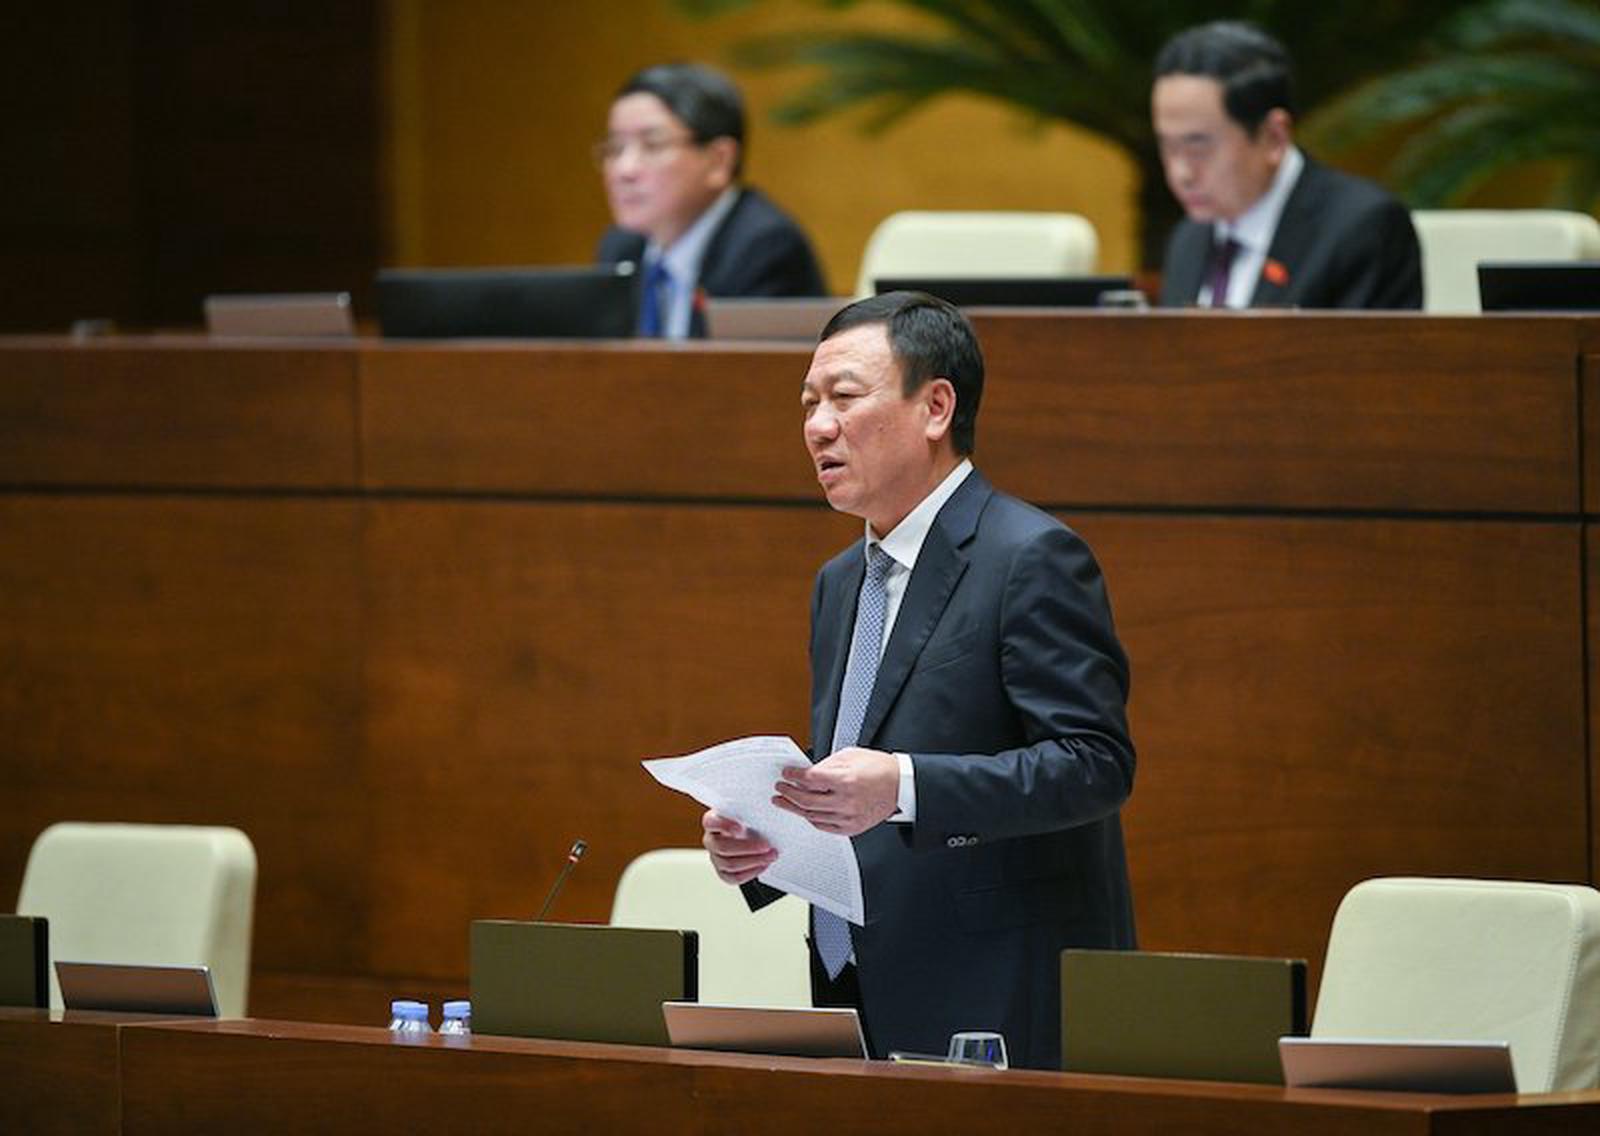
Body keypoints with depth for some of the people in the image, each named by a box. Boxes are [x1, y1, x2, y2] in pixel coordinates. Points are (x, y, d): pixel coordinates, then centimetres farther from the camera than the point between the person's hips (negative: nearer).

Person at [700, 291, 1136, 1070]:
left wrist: (906, 786, -27)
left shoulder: (1032, 559, -8)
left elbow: (1095, 763, -17)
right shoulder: (841, 583, 19)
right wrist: (756, 842, 4)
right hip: (863, 1007, 8)